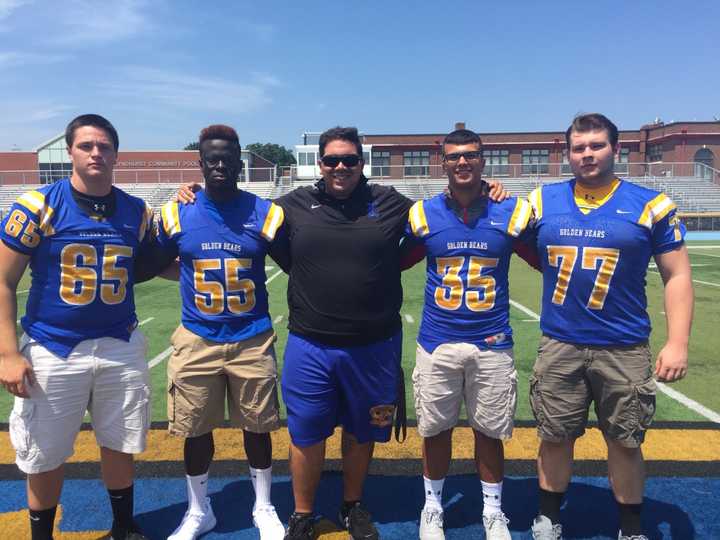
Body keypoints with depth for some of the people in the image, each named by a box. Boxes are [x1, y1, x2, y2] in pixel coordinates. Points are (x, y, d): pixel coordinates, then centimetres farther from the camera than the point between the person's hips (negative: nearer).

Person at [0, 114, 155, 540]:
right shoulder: (38, 206, -8)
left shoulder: (137, 212, 3)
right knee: (45, 456, 11)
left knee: (120, 445, 15)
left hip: (120, 348, 3)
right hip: (52, 352, -3)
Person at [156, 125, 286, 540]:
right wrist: (195, 274, 5)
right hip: (197, 341, 1)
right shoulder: (177, 214, -1)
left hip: (252, 341, -1)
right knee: (196, 430, 12)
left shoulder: (265, 213, -5)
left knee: (256, 427, 12)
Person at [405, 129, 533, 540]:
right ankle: (433, 507, 36)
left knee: (490, 432, 14)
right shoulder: (423, 214, -2)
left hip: (492, 344, 0)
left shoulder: (510, 212, -3)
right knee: (436, 430, 14)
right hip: (437, 343, 1)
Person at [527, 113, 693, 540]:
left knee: (624, 443, 13)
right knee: (555, 438, 12)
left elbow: (678, 276, -1)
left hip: (625, 350, -1)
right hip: (559, 346, 2)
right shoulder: (542, 201, 3)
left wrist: (678, 342, -9)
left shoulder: (651, 205, -2)